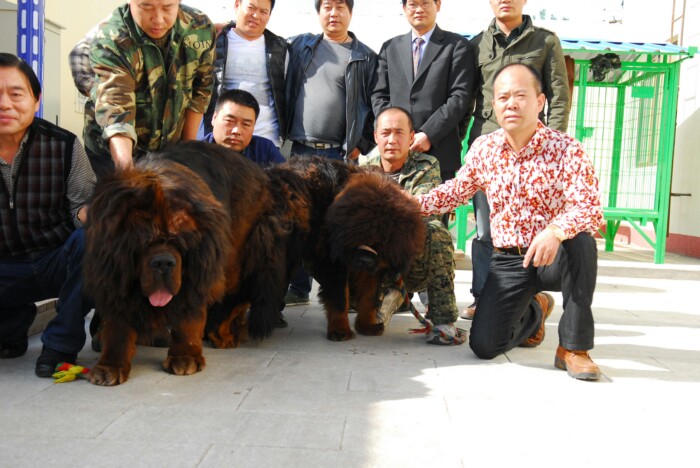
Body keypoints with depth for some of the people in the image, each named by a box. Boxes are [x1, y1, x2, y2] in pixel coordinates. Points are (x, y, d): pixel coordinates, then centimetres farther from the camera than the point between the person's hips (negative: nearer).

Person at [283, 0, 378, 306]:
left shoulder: (365, 57, 5)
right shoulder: (299, 46, 12)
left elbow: (375, 107, 4)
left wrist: (361, 146, -2)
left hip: (341, 155, -2)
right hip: (299, 150, 3)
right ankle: (299, 288, 15)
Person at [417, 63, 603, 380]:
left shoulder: (565, 149, -13)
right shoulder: (483, 149, 0)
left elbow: (590, 207, -26)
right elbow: (455, 191, 16)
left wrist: (555, 231, -46)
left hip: (555, 257, -3)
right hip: (507, 260, 3)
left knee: (580, 240, -38)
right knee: (484, 345, -9)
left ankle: (574, 347, -18)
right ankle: (534, 311, 27)